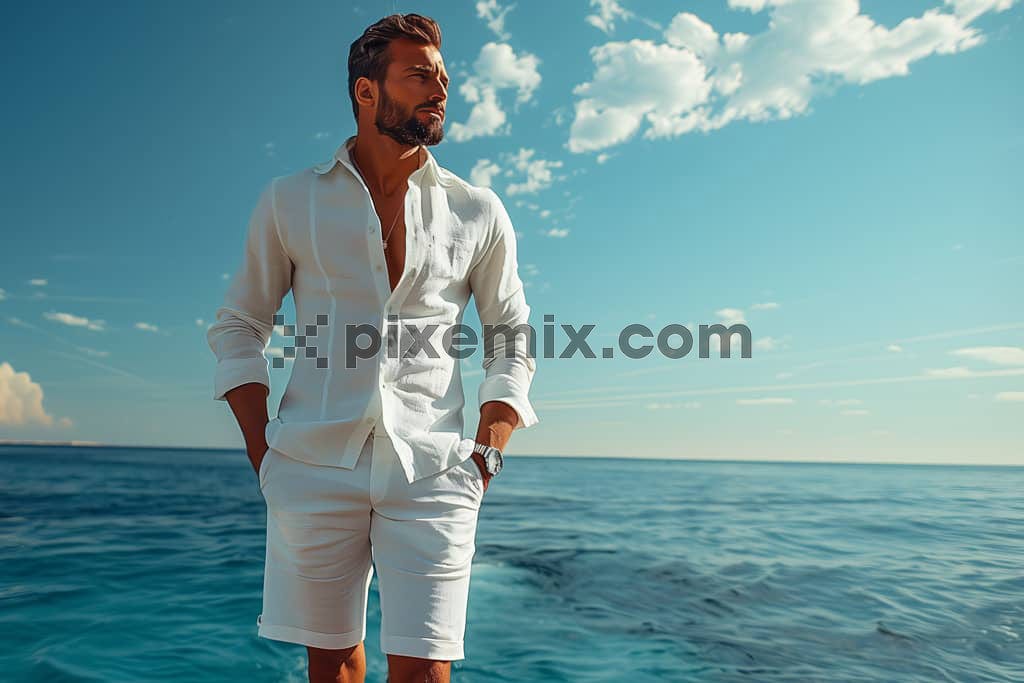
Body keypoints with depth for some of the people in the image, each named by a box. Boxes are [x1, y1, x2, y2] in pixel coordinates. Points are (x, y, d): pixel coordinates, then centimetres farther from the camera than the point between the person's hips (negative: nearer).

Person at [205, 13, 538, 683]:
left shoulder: (478, 213, 7)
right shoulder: (290, 201, 7)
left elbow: (512, 344, 11)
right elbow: (238, 326, 11)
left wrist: (486, 457, 0)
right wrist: (263, 454, 2)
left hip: (430, 472, 0)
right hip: (314, 469, 1)